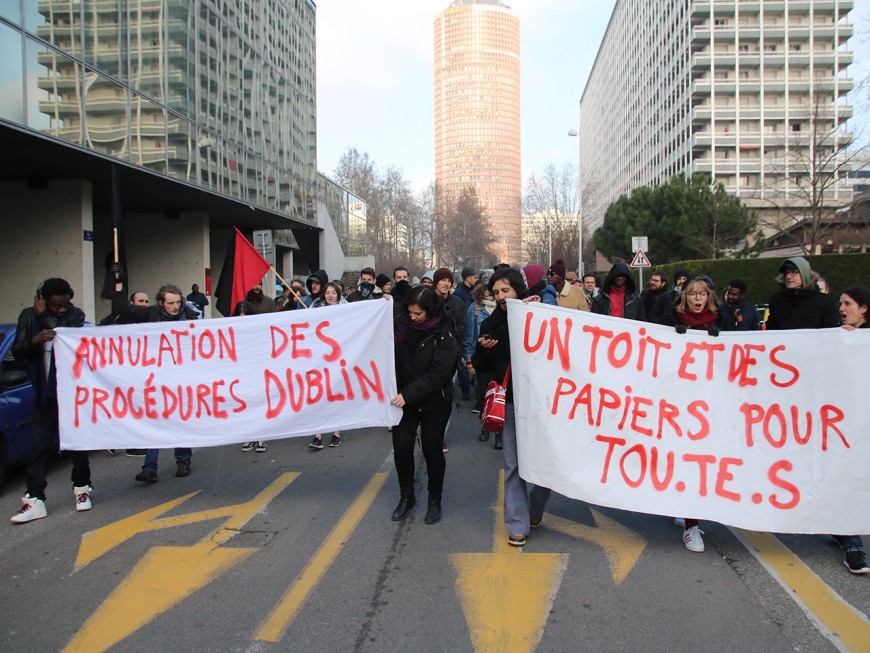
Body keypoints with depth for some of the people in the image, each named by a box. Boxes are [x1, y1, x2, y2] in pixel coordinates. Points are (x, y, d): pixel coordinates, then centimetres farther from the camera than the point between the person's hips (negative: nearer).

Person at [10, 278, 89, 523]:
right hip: (44, 393, 2)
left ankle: (82, 489, 21)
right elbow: (17, 352, 0)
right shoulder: (28, 316, 2)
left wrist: (44, 315, -14)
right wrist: (34, 340, -18)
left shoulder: (76, 315, -3)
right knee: (39, 447, 2)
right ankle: (34, 500, 6)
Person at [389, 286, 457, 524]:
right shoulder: (402, 323, -5)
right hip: (404, 398, 3)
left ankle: (435, 500, 24)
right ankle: (406, 496, 23)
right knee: (402, 447, 1)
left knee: (432, 450, 5)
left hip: (435, 401, -3)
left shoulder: (444, 333, -16)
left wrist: (409, 395, -24)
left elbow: (438, 373, -21)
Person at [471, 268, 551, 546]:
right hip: (509, 402, 2)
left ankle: (535, 509, 31)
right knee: (513, 464, 5)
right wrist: (483, 349, -12)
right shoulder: (491, 324, 5)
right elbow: (480, 367, 9)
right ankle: (518, 524, 15)